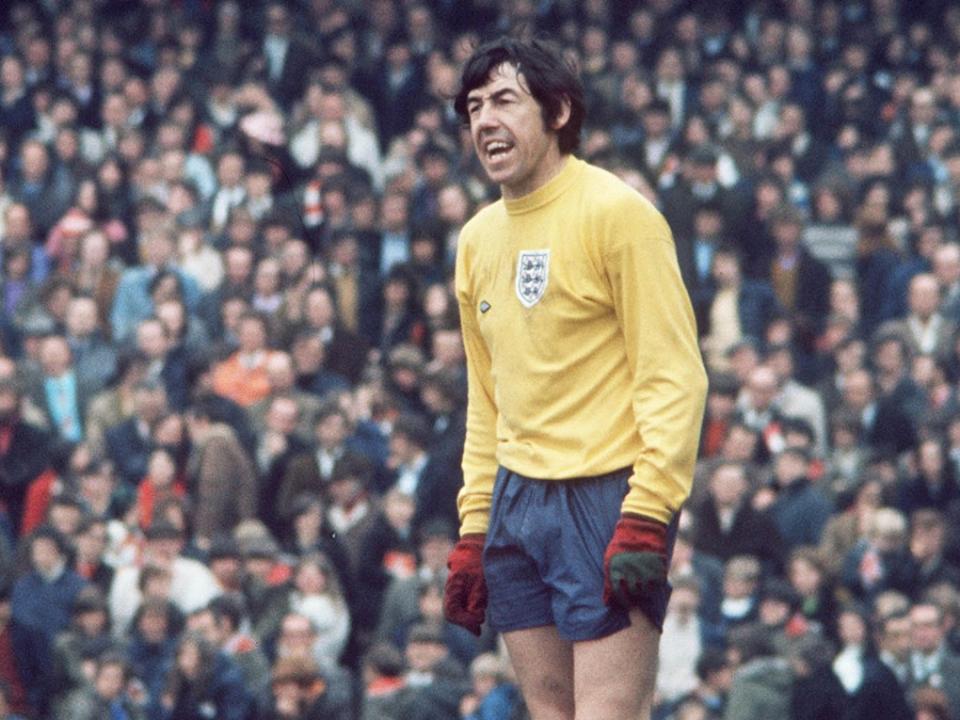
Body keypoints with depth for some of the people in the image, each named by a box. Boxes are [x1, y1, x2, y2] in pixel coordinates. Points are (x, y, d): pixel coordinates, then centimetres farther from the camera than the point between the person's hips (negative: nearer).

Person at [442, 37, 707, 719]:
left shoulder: (616, 213, -8)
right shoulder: (478, 238, 14)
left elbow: (674, 375, -12)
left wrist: (646, 517, -19)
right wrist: (474, 529, 15)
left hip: (606, 500, -7)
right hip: (516, 501, 7)